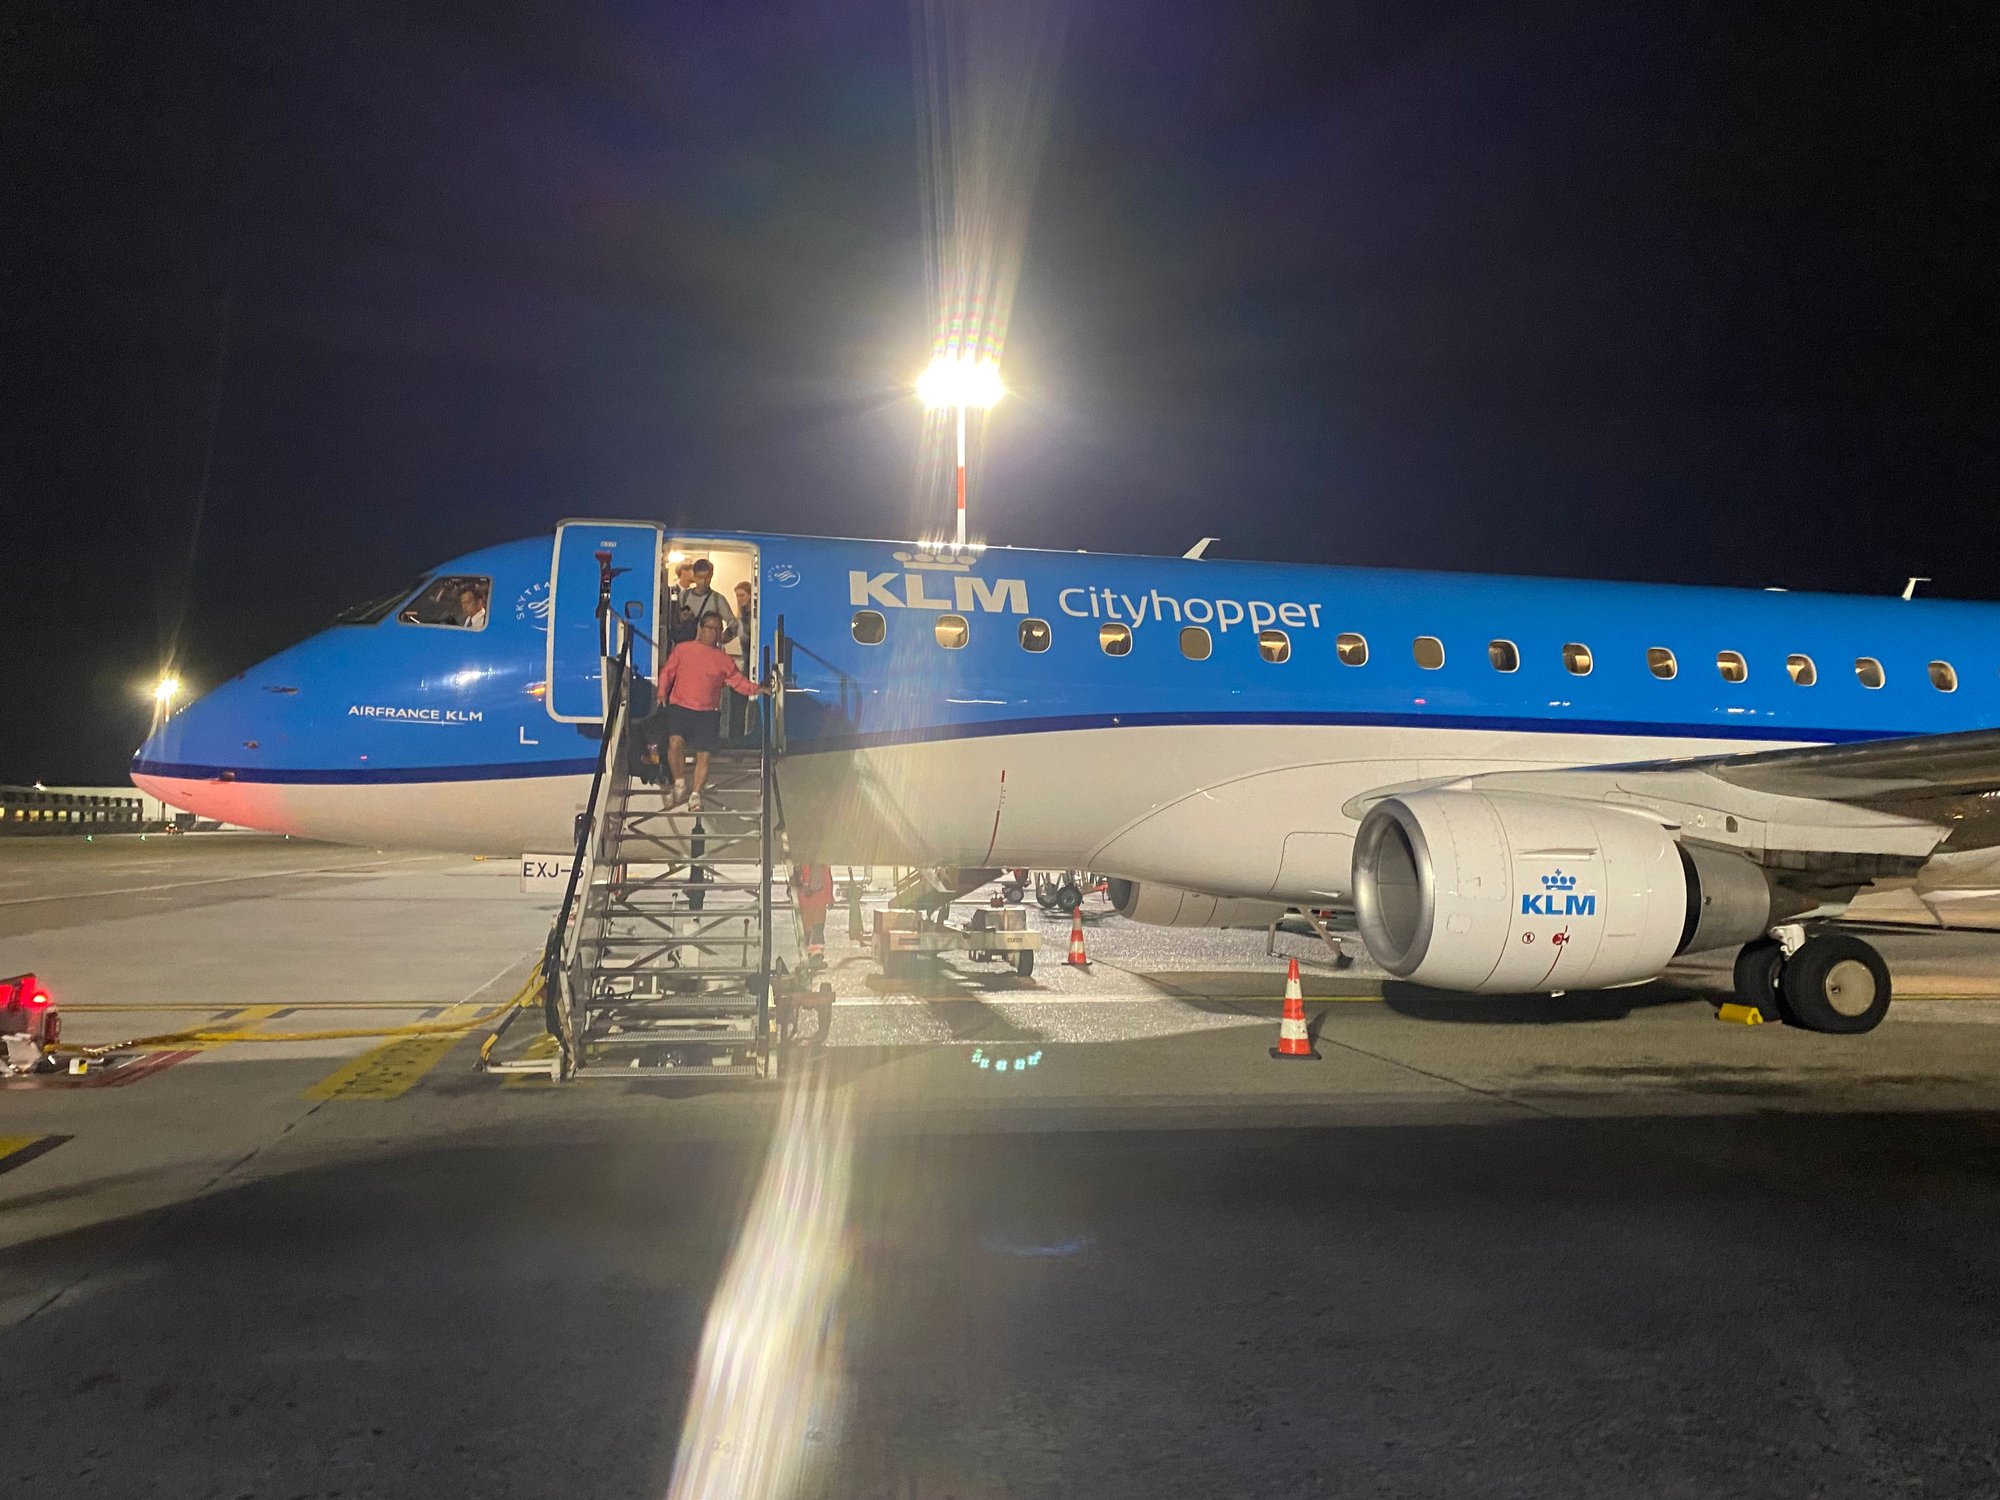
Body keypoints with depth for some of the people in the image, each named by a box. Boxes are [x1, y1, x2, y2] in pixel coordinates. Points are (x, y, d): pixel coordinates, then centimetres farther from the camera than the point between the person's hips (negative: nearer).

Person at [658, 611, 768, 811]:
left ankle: (695, 795, 8)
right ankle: (680, 786, -4)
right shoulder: (682, 649, 8)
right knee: (675, 742, -23)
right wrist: (662, 692, -3)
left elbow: (738, 681, 12)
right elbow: (667, 672, 11)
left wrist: (756, 689, -3)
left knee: (704, 755, -5)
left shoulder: (724, 659, 11)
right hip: (680, 706, -1)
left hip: (708, 712, 1)